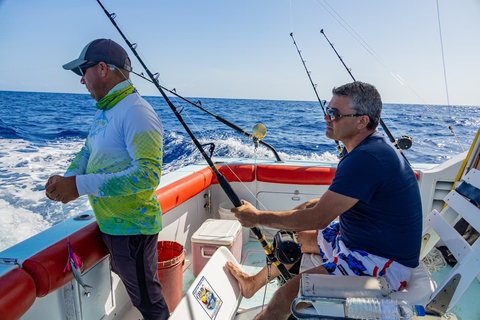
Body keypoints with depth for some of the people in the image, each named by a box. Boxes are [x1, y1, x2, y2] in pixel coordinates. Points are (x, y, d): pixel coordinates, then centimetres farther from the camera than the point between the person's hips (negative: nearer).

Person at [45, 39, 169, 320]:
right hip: (110, 223, 10)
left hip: (132, 227, -10)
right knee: (126, 279, 30)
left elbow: (148, 174, -31)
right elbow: (88, 152, 17)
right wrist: (67, 178, -4)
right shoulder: (104, 111, 10)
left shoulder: (136, 112, -22)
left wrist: (81, 185, -29)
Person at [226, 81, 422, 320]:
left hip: (384, 265, -10)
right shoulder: (365, 146, 4)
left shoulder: (366, 159, -30)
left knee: (288, 293, -21)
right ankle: (253, 283, 41)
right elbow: (336, 199, 15)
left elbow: (318, 219, -26)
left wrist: (258, 217, -16)